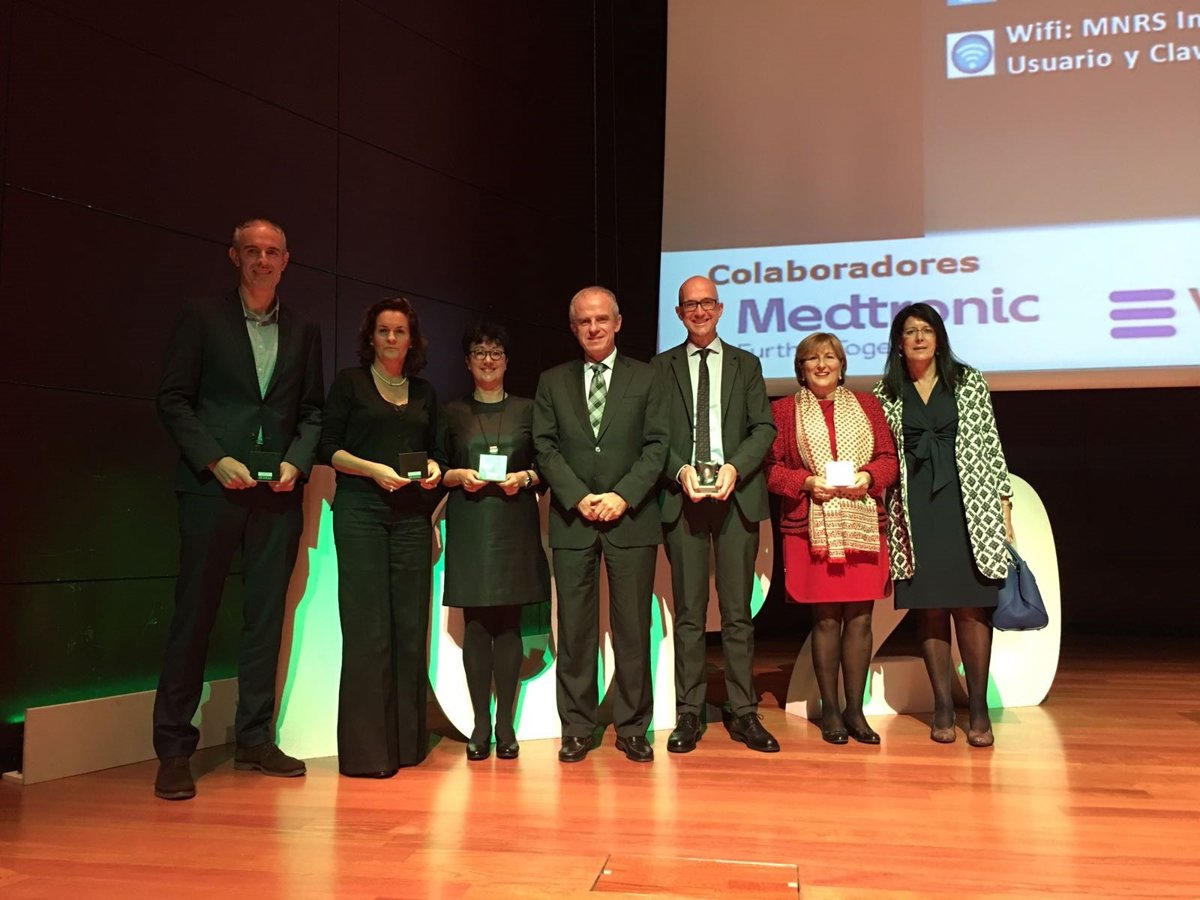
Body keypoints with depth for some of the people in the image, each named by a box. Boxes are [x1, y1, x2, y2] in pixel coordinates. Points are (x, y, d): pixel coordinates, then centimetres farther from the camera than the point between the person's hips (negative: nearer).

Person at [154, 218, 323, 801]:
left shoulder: (303, 332, 13)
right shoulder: (202, 317, 4)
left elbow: (313, 412, 14)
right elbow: (173, 398, -1)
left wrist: (296, 462, -4)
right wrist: (214, 460, -11)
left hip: (278, 490, 3)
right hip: (213, 486, -3)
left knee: (266, 616, 6)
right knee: (194, 615, -2)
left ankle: (255, 739, 16)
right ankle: (173, 750, 6)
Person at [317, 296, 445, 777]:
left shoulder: (424, 392, 17)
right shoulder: (350, 381, 6)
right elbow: (328, 448, 1)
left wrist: (433, 469, -2)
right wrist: (373, 469, -13)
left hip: (412, 515, 4)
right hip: (360, 510, -4)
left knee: (410, 625, 3)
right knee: (366, 628, -7)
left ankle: (406, 740, 12)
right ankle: (365, 748, -2)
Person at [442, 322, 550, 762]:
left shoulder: (527, 409, 10)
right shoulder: (452, 412, 10)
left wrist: (525, 478, -10)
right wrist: (458, 477, -9)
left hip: (514, 526, 0)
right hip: (469, 527, 0)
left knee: (508, 622, 0)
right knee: (475, 624, 0)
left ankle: (505, 725, 6)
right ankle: (480, 725, 7)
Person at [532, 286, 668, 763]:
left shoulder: (645, 378, 8)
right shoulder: (552, 382, 11)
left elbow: (656, 445, 1)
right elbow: (545, 448, 4)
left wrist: (622, 496, -11)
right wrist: (579, 498, -9)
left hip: (631, 519, -1)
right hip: (572, 521, 1)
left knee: (633, 628, 2)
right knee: (575, 629, 4)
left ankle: (632, 728, 12)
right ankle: (577, 728, 13)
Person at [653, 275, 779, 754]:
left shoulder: (746, 364, 12)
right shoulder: (662, 366, 10)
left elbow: (764, 427, 4)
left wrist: (734, 468, -12)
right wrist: (680, 471, -13)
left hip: (736, 496, 1)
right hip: (682, 498, 0)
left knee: (738, 611, 4)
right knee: (689, 612, 3)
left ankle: (744, 714, 10)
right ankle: (688, 714, 9)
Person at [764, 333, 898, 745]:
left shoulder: (866, 404, 15)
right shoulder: (783, 410, 9)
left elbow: (889, 458, 11)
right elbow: (772, 468, 3)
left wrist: (868, 477, -8)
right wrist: (807, 482, -13)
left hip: (863, 526, 2)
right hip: (813, 528, -2)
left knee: (860, 618, 2)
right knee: (825, 619, -1)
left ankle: (855, 710, 12)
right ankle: (829, 710, 10)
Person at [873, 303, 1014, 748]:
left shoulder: (969, 382, 8)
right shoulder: (886, 393, 9)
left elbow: (990, 444, 6)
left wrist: (1004, 504, 1)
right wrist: (886, 517, 3)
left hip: (967, 505, -1)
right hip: (914, 512, 1)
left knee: (971, 605, -4)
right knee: (929, 607, 3)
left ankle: (979, 708, 6)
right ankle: (943, 708, 11)